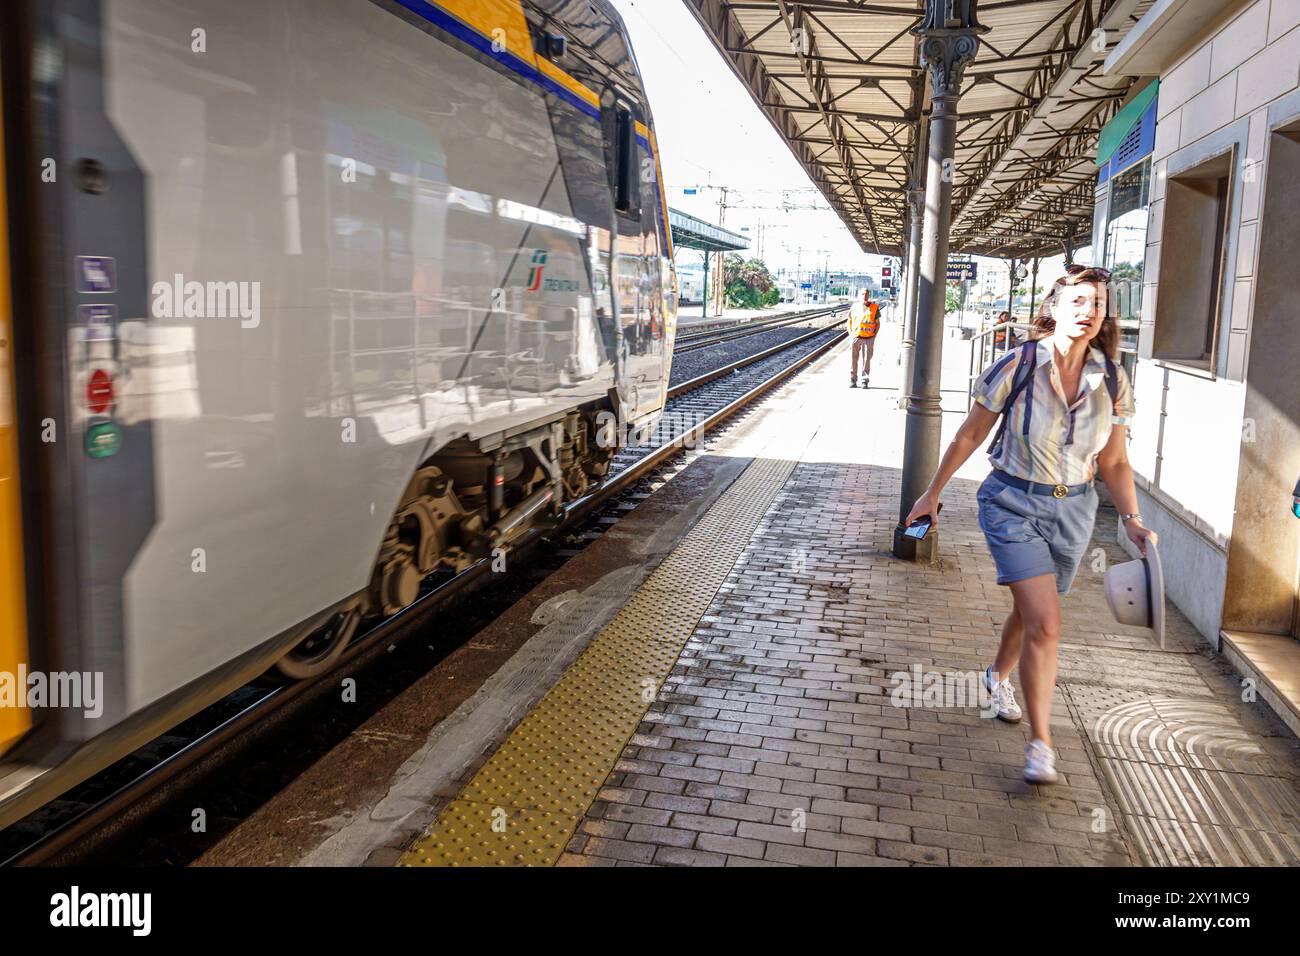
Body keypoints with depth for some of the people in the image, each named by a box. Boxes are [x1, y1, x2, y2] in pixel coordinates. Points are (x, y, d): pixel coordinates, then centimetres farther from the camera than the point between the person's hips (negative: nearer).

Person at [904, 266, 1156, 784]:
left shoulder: (1113, 381, -4)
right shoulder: (1017, 367, -15)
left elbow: (1114, 462, 5)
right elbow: (969, 436, -4)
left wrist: (1131, 518, -8)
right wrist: (933, 493, 3)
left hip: (1073, 510, 4)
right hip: (1014, 505, -4)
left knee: (1031, 611, 21)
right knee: (1045, 623, -14)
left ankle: (999, 674, 53)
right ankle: (1040, 745, -1)